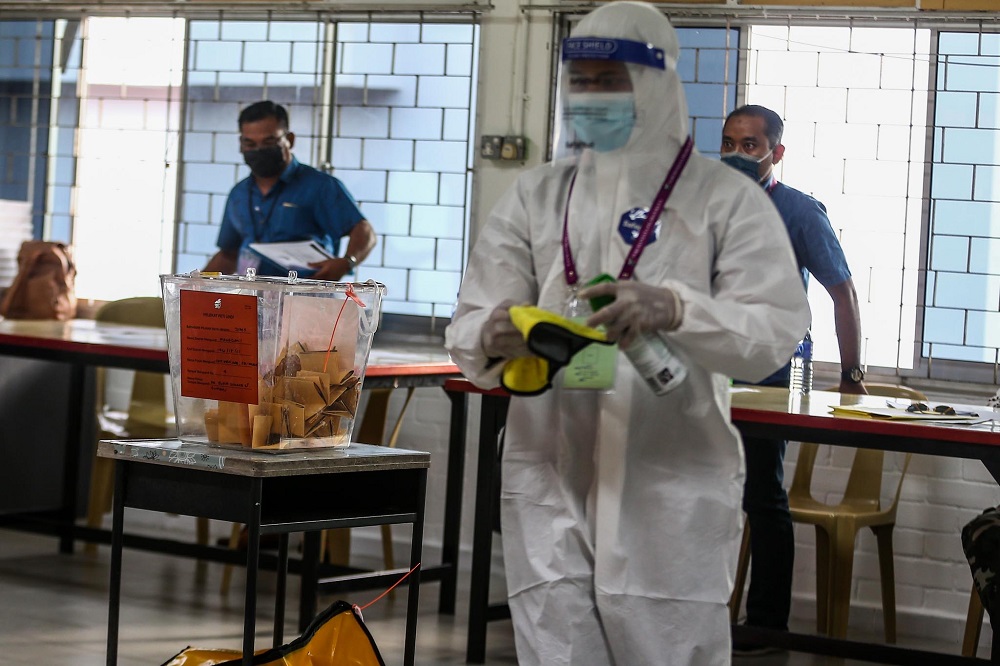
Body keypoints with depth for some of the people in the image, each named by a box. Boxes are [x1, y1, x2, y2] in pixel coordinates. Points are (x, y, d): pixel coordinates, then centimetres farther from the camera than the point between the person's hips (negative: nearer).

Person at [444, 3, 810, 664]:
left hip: (675, 489, -2)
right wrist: (494, 338, -20)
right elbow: (467, 330, 6)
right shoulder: (534, 197, 12)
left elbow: (777, 328, -8)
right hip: (550, 485, 2)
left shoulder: (727, 199, 3)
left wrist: (673, 311, -27)